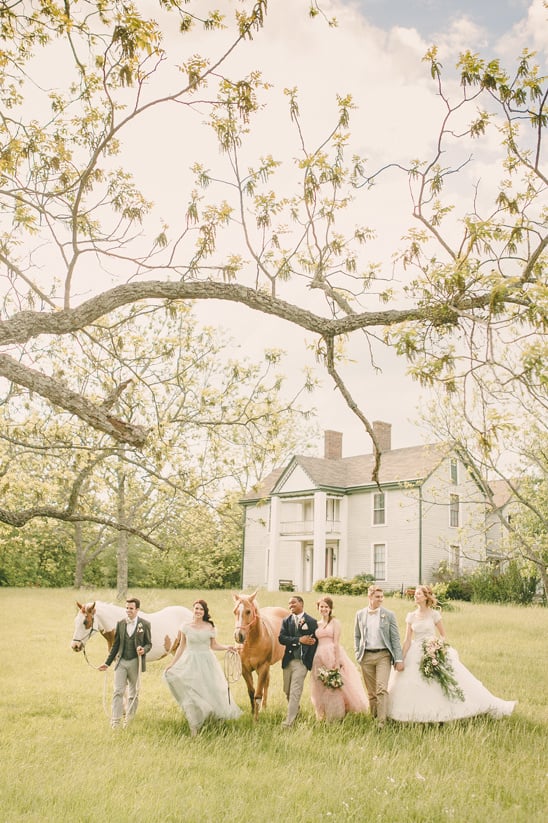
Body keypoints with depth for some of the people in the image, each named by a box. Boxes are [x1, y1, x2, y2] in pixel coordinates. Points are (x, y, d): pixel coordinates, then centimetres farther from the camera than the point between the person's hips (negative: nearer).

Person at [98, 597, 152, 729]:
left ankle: (128, 720, 22)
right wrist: (107, 663, 10)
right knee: (117, 692, -5)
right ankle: (115, 721, -3)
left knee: (133, 694, 9)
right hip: (121, 661, 2)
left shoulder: (145, 624, -3)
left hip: (135, 662, -2)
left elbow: (149, 644, 2)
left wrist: (144, 650, -21)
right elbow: (115, 645, 11)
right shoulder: (120, 624, 6)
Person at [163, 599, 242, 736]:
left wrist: (227, 647, -10)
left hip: (207, 662, 0)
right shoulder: (185, 627, -1)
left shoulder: (210, 627, -2)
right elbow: (181, 647, 5)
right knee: (191, 694, 0)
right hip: (190, 663, 0)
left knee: (211, 691, 2)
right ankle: (194, 728, 10)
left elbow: (214, 645, 6)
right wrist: (172, 663, 3)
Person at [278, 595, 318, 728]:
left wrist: (310, 662, -9)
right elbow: (281, 638, -7)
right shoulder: (286, 621, 6)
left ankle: (289, 721, -3)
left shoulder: (311, 621, -2)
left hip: (302, 662, -4)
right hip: (288, 660, 4)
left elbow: (314, 642, -3)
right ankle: (295, 709, 41)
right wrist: (299, 640, -17)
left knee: (295, 692, -8)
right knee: (287, 691, 15)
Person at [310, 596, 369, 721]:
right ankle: (323, 716, 20)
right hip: (319, 658, 5)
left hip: (332, 656, -5)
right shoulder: (316, 624, 13)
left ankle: (336, 717, 9)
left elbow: (336, 643, -9)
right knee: (321, 689, 9)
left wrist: (337, 662, -15)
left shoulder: (335, 622, -2)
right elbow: (314, 642, 12)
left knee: (334, 687, -2)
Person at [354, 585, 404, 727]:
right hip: (366, 657, 3)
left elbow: (395, 638, 0)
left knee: (382, 689, -14)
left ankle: (381, 722, -14)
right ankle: (374, 717, 22)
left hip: (383, 655, -2)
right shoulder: (360, 614, 7)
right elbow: (357, 636, 15)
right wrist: (357, 654, 6)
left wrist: (399, 659, -5)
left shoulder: (389, 615, 0)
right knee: (371, 692, 9)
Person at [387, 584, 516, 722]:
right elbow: (407, 640, 4)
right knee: (414, 689, 2)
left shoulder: (434, 614, -4)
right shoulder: (411, 616, 3)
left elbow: (443, 635, 5)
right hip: (415, 656, 3)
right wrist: (401, 659, -2)